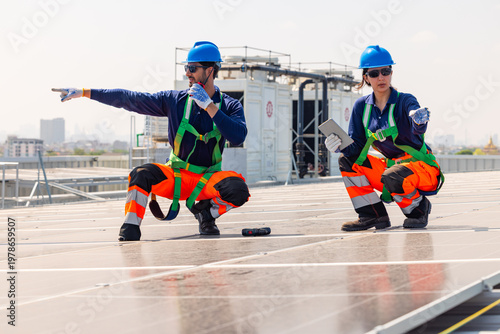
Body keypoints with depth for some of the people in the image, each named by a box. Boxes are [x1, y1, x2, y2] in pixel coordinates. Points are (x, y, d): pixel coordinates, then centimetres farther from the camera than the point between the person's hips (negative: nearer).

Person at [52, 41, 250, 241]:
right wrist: (83, 93, -5)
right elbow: (128, 99, -1)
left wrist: (209, 105, -25)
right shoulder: (175, 100, 1)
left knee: (238, 190, -32)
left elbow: (238, 137, -24)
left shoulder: (229, 106, -4)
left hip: (208, 180, -1)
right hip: (176, 176, 1)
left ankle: (204, 211, -1)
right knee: (142, 174, -29)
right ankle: (130, 232, -21)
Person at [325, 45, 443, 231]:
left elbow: (417, 128, -37)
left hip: (423, 169, -6)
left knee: (392, 176, -35)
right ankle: (373, 215, -3)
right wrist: (340, 146, -23)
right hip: (392, 165, 6)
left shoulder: (405, 101, -15)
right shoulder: (362, 106, 1)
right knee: (347, 160, -4)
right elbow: (356, 146, 0)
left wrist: (419, 120, -61)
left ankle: (418, 209, -4)